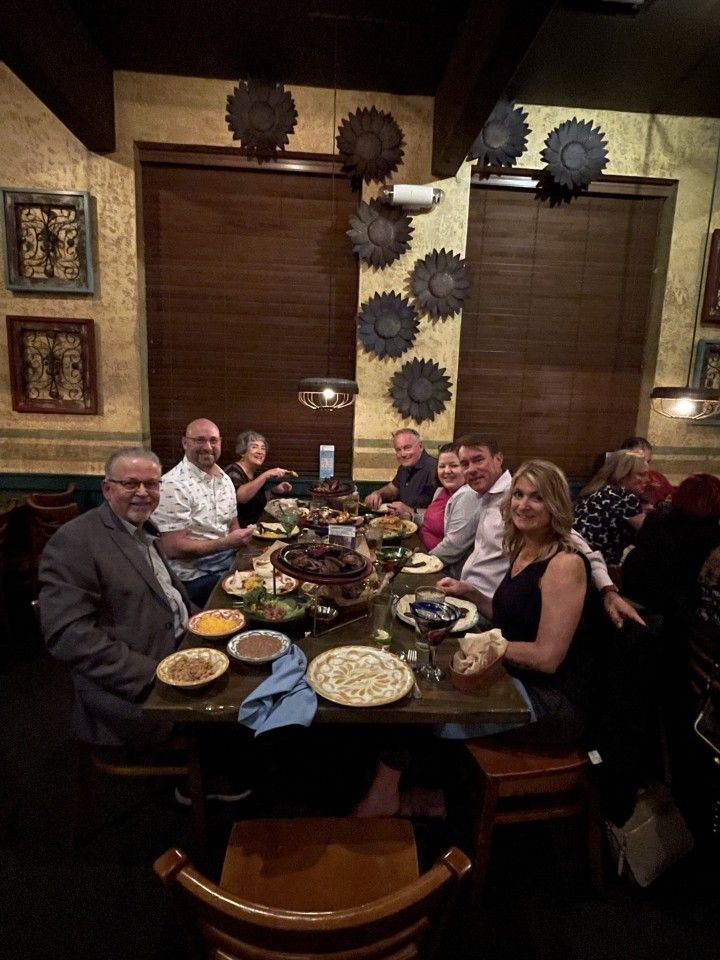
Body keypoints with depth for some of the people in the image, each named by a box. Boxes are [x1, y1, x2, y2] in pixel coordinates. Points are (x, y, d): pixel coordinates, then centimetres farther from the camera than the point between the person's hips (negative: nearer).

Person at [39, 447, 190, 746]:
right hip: (132, 690, -8)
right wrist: (151, 673, -24)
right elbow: (67, 634, -20)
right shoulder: (74, 541, -14)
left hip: (185, 646, 9)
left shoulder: (144, 529, 13)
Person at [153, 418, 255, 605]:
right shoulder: (174, 485, -16)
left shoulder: (225, 479, 9)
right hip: (196, 576, -7)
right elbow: (173, 548, -19)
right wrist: (226, 543, -21)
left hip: (229, 560, 8)